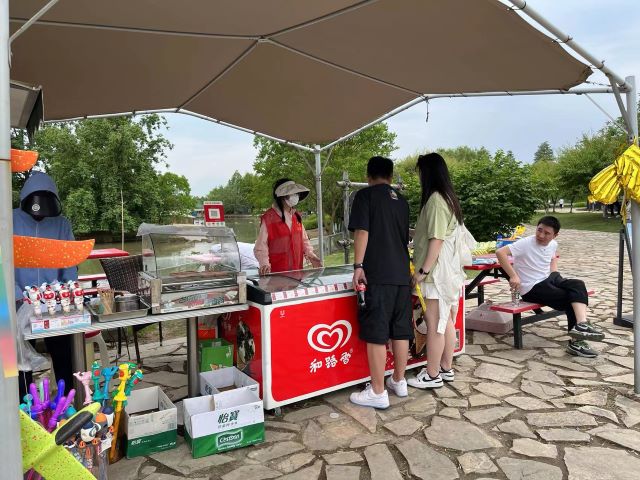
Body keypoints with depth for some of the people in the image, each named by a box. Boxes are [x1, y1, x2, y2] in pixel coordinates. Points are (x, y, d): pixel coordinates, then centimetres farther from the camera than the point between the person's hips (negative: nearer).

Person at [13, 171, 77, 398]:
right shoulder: (12, 220, -3)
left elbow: (70, 264, 3)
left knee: (63, 355, 9)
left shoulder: (62, 224, 1)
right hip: (22, 305, -1)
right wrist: (18, 295, -17)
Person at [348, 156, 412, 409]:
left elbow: (362, 231, -12)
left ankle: (377, 392, 1)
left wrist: (358, 266, -10)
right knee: (400, 330, 12)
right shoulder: (401, 201, 18)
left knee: (376, 333, -3)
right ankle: (399, 381, 24)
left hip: (378, 275, -6)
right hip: (402, 274, 7)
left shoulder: (365, 195, 0)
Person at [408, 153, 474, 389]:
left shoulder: (435, 199, -15)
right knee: (446, 321, 15)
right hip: (448, 270, 10)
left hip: (437, 271, -10)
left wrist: (423, 270, -17)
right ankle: (446, 369, 25)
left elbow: (436, 239, -20)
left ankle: (432, 375, 7)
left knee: (434, 323, -2)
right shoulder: (447, 197, 13)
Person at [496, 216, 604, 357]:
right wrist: (513, 276, -34)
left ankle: (581, 325, -27)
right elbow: (500, 253, -31)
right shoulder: (525, 243, -18)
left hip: (548, 280, 7)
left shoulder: (553, 244, 5)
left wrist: (555, 274, 12)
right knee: (570, 299, -18)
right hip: (532, 289, -7)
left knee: (578, 285, -19)